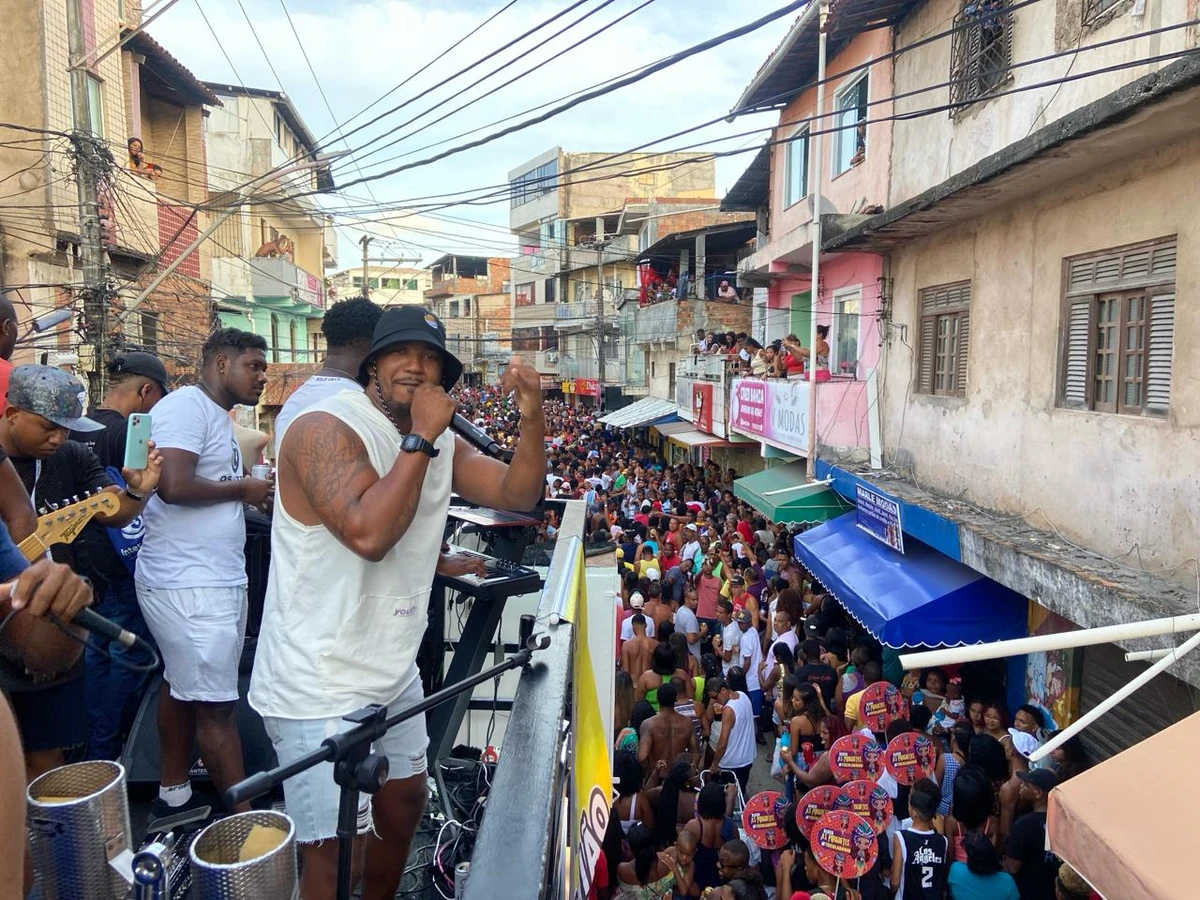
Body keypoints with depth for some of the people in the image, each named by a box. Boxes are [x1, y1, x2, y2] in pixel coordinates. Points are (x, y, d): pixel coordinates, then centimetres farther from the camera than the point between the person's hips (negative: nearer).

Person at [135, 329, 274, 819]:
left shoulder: (216, 415, 16)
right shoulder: (186, 406, -15)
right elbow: (174, 486, -26)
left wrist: (255, 493, 5)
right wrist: (243, 489, -13)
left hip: (215, 578, 10)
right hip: (190, 586, -10)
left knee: (183, 687, 20)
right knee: (216, 706, -3)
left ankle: (173, 794, 34)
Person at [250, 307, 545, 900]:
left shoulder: (440, 442, 8)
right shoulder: (327, 428, -17)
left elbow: (518, 494, 2)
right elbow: (367, 533, -32)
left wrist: (532, 416, -13)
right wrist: (421, 439, -25)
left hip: (394, 673, 9)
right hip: (319, 688, -8)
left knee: (404, 804, 23)